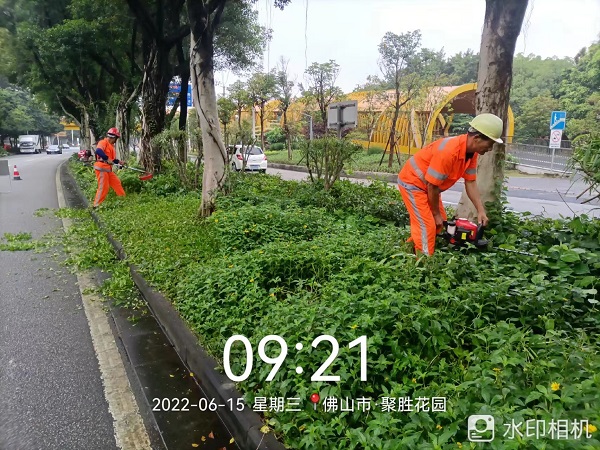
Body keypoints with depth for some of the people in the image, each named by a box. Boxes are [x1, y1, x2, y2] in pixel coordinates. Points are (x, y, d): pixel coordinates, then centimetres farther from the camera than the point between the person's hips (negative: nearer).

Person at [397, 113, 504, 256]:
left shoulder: (471, 152, -7)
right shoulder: (448, 151, -34)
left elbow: (470, 183, 1)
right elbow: (432, 185, -26)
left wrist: (481, 211, -6)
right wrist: (436, 213, -14)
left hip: (427, 185, 10)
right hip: (412, 182, -10)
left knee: (440, 223, 15)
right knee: (427, 225, -12)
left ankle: (412, 248, 27)